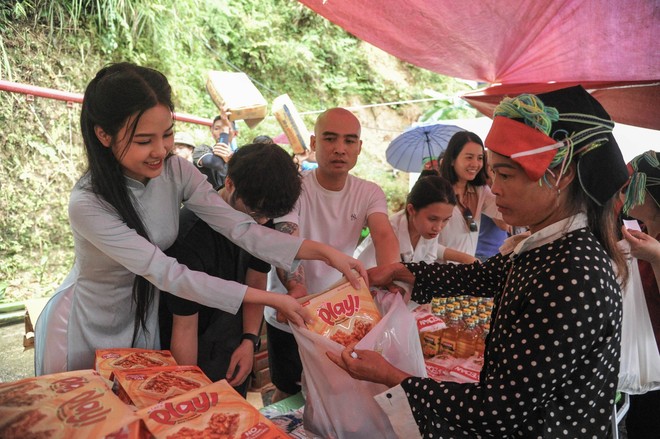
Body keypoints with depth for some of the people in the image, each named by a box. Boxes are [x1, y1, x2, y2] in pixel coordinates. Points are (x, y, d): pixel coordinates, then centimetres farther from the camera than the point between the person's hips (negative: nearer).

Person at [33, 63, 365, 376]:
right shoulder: (88, 205, -31)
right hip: (85, 334, -4)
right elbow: (168, 274, -33)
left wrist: (324, 252, -31)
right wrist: (269, 299, -35)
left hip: (143, 323, 5)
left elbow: (240, 227, -21)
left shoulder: (175, 171, -16)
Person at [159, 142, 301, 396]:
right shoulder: (191, 234, -29)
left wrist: (250, 341, -9)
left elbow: (256, 282, 1)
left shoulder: (260, 217, -10)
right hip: (191, 356, -5)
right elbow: (184, 327, -25)